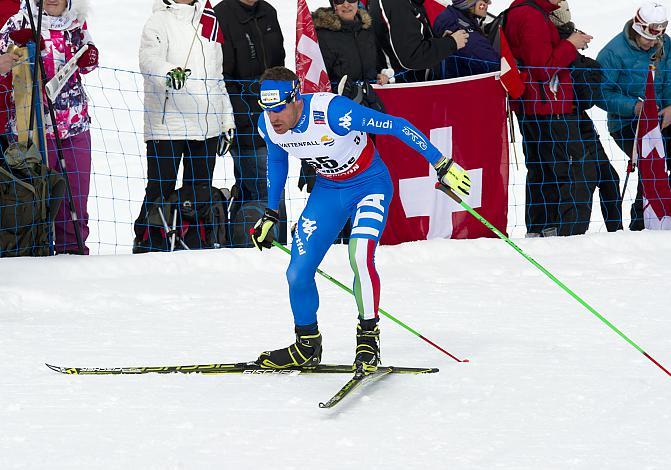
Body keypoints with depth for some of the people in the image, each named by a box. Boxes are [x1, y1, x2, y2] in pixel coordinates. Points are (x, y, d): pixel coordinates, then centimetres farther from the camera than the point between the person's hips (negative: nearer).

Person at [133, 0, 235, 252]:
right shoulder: (159, 22, -1)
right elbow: (149, 59, -21)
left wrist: (227, 119, 21)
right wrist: (169, 72, -42)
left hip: (207, 126, 6)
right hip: (167, 125, -6)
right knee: (161, 190, -5)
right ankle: (146, 244, 3)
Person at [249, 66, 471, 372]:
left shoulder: (332, 112, -35)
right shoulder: (268, 126, -15)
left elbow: (397, 126, -28)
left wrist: (441, 165, -25)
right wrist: (270, 215, 16)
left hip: (369, 185, -6)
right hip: (327, 190, 6)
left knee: (360, 256, -30)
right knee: (298, 273, 0)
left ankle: (368, 337, -14)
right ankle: (307, 347, 22)